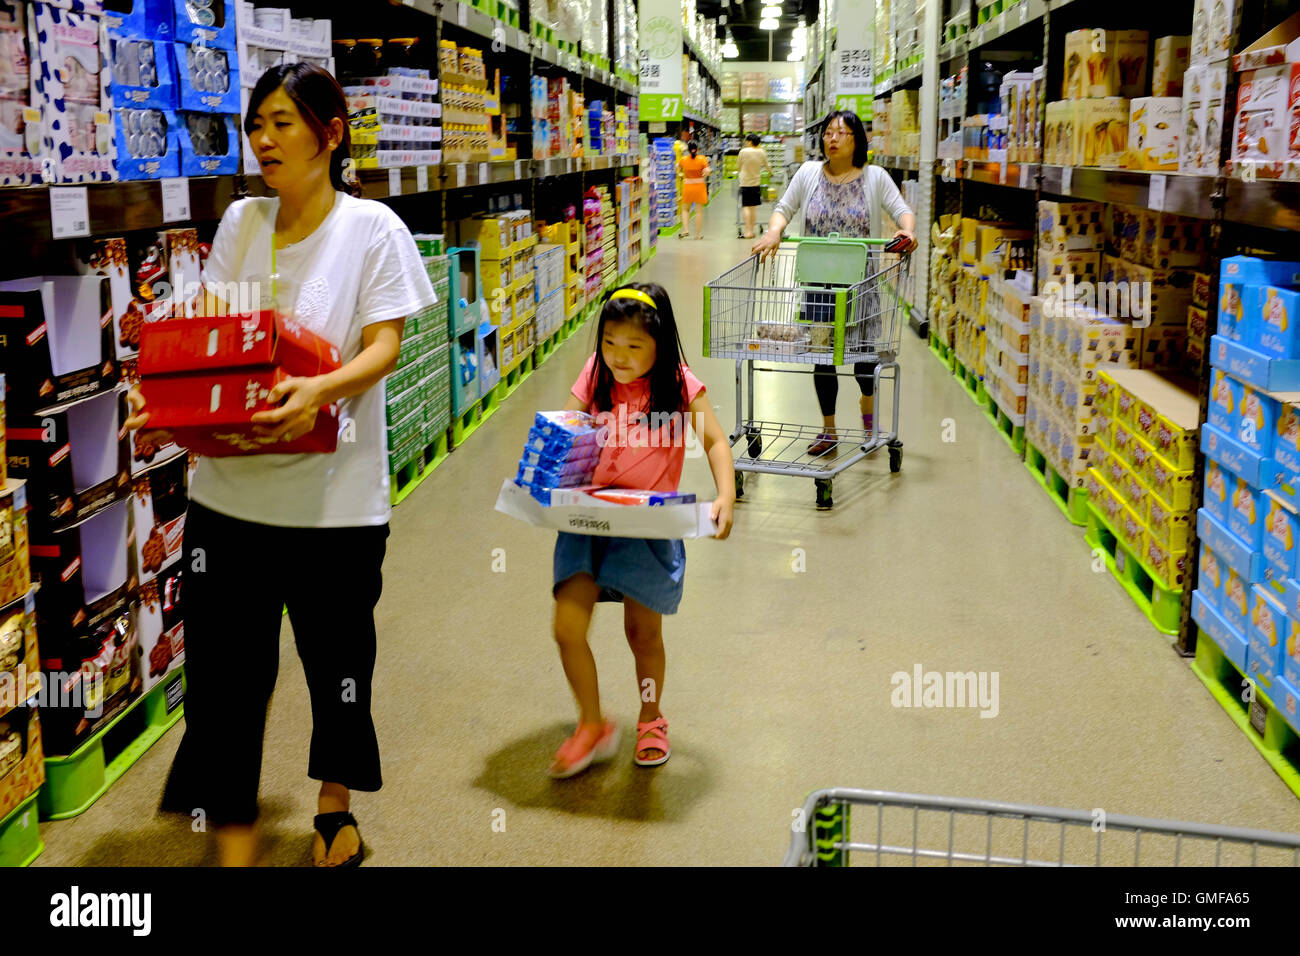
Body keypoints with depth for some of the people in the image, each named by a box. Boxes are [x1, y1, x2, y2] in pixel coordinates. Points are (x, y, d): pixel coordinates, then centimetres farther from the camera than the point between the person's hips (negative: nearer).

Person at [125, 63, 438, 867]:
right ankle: (234, 844, 18)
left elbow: (384, 347, -11)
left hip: (332, 494, -3)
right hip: (231, 488, 3)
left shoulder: (374, 229, -4)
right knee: (225, 672, 3)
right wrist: (164, 387, -11)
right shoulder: (240, 222, 9)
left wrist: (321, 390, -31)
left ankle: (335, 812, 39)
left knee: (337, 664, 13)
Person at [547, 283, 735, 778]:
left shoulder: (679, 385, -7)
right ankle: (592, 725, 16)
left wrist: (725, 497, -22)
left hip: (648, 525, -2)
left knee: (643, 632, 9)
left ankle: (651, 719, 37)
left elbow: (715, 441, -7)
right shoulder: (596, 376, 1)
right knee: (567, 628, -7)